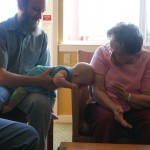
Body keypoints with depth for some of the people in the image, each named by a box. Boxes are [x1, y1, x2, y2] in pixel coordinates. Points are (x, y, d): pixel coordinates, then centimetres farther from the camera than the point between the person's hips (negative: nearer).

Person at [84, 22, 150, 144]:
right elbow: (97, 90, -15)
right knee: (106, 119, -33)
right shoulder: (102, 52, -11)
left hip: (134, 109, 1)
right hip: (104, 105, -1)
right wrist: (115, 109, -32)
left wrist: (127, 96, -27)